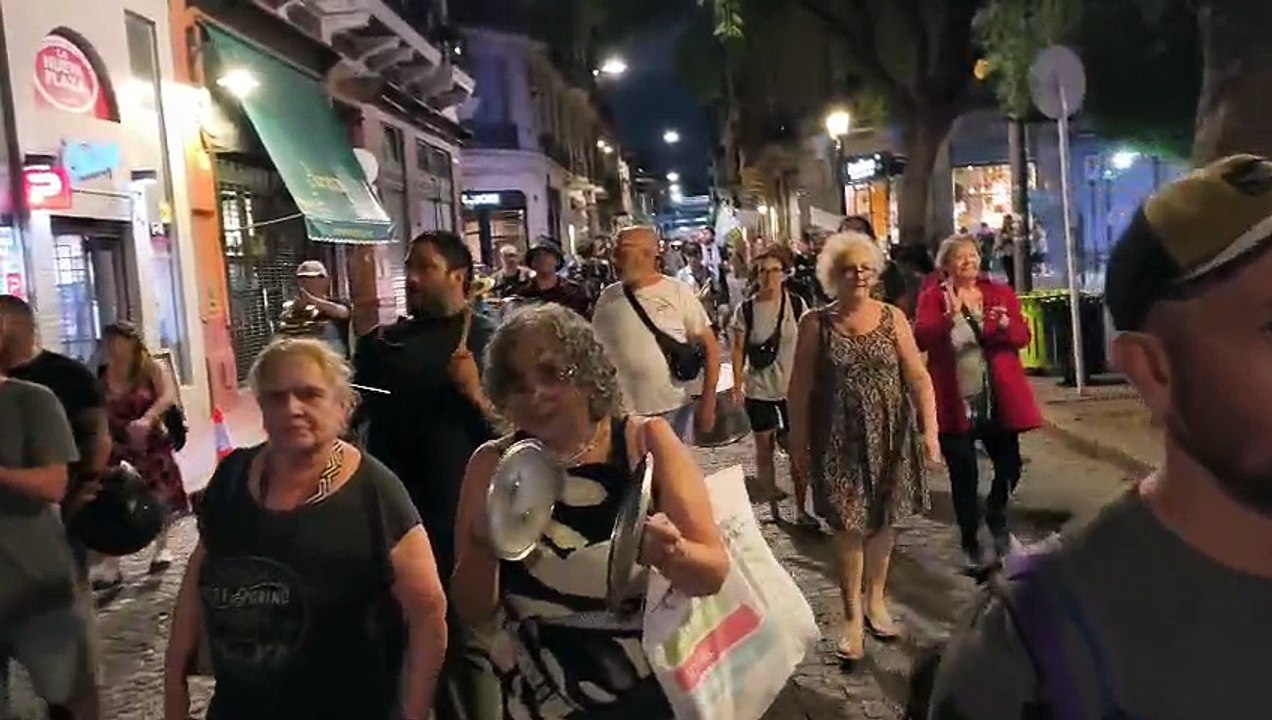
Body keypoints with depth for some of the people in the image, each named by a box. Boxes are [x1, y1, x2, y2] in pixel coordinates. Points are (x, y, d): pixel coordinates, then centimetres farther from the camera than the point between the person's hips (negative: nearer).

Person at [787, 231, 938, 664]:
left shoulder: (893, 319, 0)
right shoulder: (815, 324, -3)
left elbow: (918, 378, -1)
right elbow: (800, 388, -1)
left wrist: (930, 429, -10)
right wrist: (799, 443, -2)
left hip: (890, 436, 2)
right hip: (839, 439, -2)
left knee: (882, 521, 13)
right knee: (848, 525, 0)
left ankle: (876, 601, 33)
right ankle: (852, 617, 15)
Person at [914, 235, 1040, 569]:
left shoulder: (1001, 293, 7)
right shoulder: (932, 297, 0)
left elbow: (1023, 336, 1)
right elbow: (921, 338, -14)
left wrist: (1006, 325, -21)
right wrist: (950, 316, -29)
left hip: (999, 398, 3)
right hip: (955, 401, -2)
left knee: (1009, 465, 8)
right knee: (964, 475, 3)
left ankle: (996, 516, 39)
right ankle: (970, 543, 21)